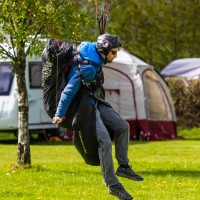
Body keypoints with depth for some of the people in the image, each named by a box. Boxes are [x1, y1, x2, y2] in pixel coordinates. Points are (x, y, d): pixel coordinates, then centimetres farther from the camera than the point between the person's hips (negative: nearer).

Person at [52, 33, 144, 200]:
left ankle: (123, 167, 16)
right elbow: (69, 91, -24)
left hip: (94, 101, 10)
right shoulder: (87, 67, -28)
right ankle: (112, 185, -13)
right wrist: (60, 114, -19)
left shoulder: (98, 59, 0)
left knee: (122, 126, 5)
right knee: (105, 139, -18)